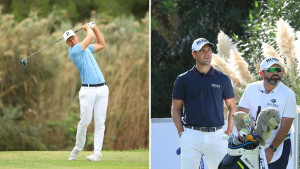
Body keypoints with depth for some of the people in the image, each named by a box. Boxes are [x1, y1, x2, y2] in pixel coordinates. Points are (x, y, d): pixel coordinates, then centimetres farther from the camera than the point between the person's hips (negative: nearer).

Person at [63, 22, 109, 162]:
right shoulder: (73, 52, -6)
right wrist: (88, 28, 12)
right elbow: (90, 37, -8)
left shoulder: (86, 48, 19)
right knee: (85, 121, -7)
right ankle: (78, 148, 15)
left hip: (102, 88, 6)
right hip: (87, 90, -6)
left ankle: (97, 152, -5)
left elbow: (101, 45, 28)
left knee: (100, 122, -2)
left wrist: (94, 27, 24)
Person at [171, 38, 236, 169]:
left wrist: (228, 132, 2)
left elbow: (232, 107, 13)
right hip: (191, 134, -1)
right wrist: (181, 133, -3)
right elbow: (175, 108, 8)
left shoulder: (223, 79, 10)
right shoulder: (183, 79, 6)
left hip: (216, 135, 1)